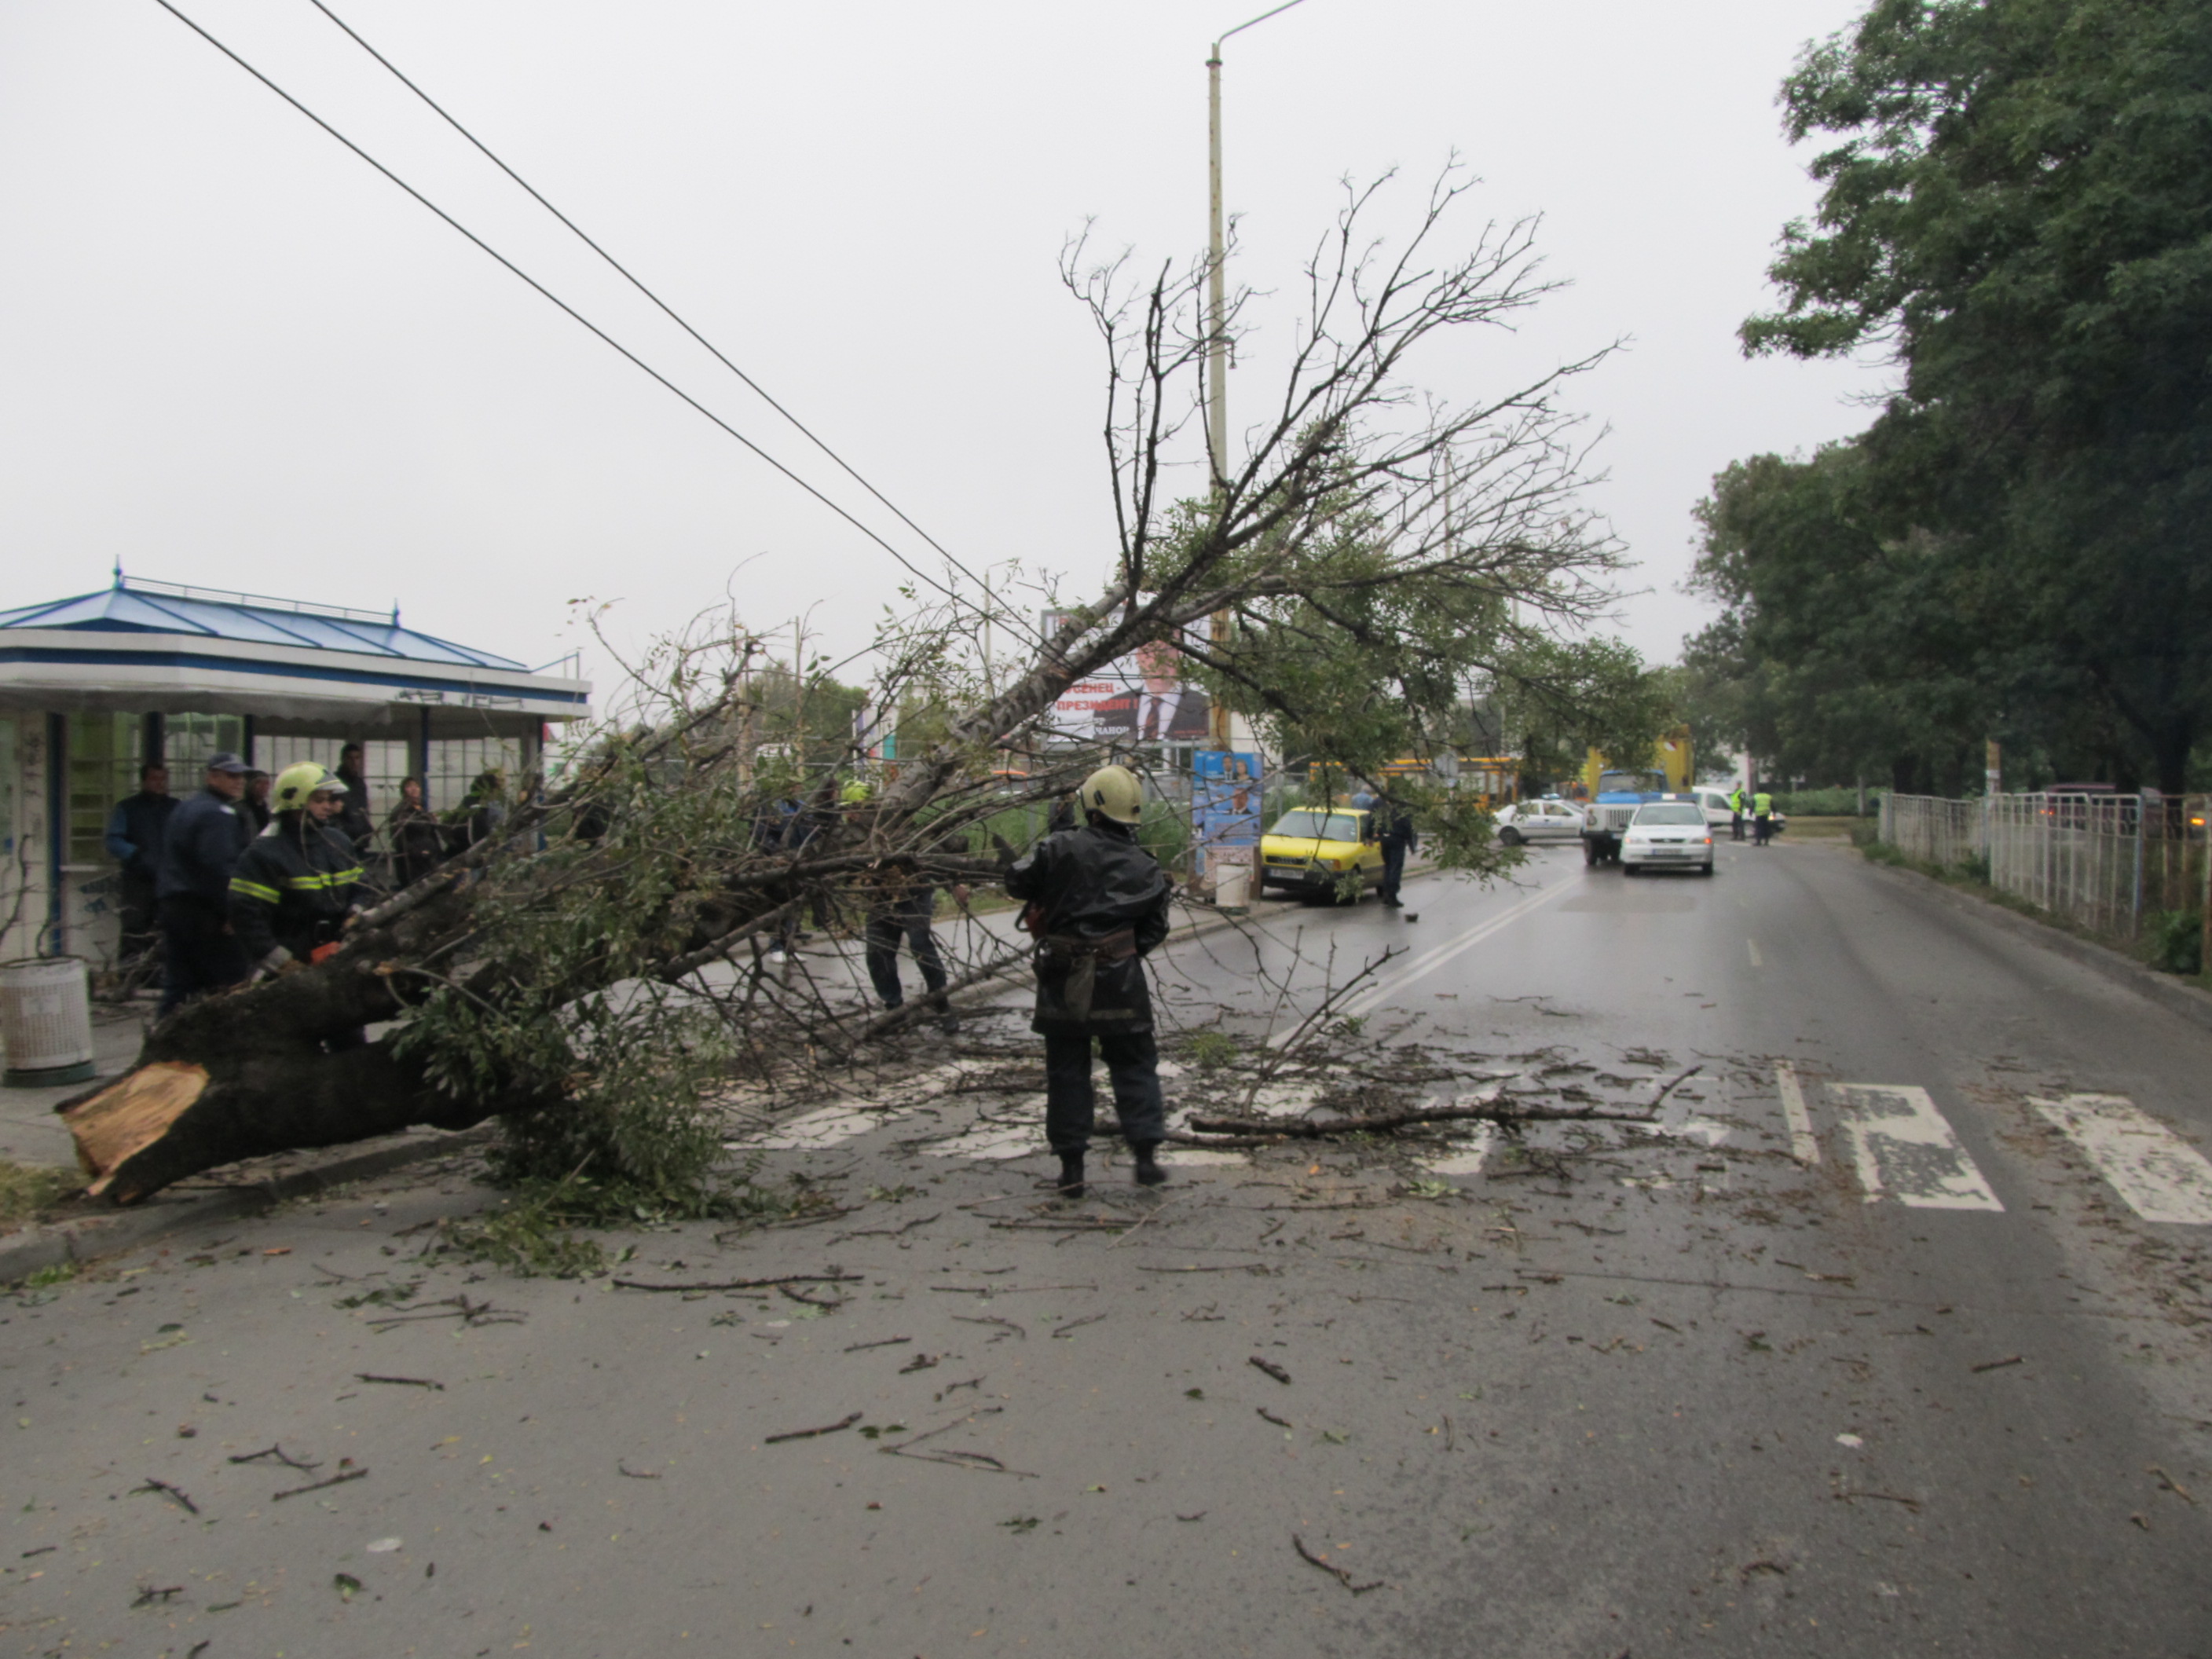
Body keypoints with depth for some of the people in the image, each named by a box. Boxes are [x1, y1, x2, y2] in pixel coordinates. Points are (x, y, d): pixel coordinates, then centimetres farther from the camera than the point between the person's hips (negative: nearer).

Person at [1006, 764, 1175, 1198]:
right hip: (1120, 983, 1)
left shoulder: (1060, 848, -8)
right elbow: (1154, 931, 3)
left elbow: (1017, 881, -4)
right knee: (1134, 1066, 13)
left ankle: (1071, 1166, 11)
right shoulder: (1145, 869, 0)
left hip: (1062, 980, 0)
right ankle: (1146, 1153, 7)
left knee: (1067, 1070, 8)